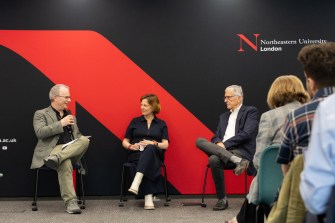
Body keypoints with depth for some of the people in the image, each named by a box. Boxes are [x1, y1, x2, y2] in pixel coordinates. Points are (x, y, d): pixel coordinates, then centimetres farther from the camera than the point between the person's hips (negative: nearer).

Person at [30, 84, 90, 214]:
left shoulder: (71, 116, 25)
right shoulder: (41, 114, 8)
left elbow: (77, 136, 29)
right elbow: (40, 133, -9)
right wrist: (61, 124, -13)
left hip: (72, 150, 5)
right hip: (52, 149, -5)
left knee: (85, 140, -27)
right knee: (65, 163, -39)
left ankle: (57, 158, -40)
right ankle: (70, 202, -40)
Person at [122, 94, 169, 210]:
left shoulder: (161, 124, 16)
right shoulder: (135, 122, 18)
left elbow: (165, 145, 5)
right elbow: (125, 142, 18)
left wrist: (153, 143, -16)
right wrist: (131, 146, -6)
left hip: (155, 154, 0)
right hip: (136, 154, 0)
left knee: (149, 149, -40)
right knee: (148, 165, -38)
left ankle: (136, 183, -56)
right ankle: (149, 198, -50)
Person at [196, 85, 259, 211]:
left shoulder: (251, 111, 6)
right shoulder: (223, 116, 28)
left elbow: (246, 134, -8)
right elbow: (216, 136, 18)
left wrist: (225, 144, -12)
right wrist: (219, 143, -8)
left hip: (241, 151, -7)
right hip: (223, 150, 7)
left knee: (214, 159, -36)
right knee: (199, 141, -22)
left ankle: (222, 199, -22)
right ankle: (236, 161, -32)